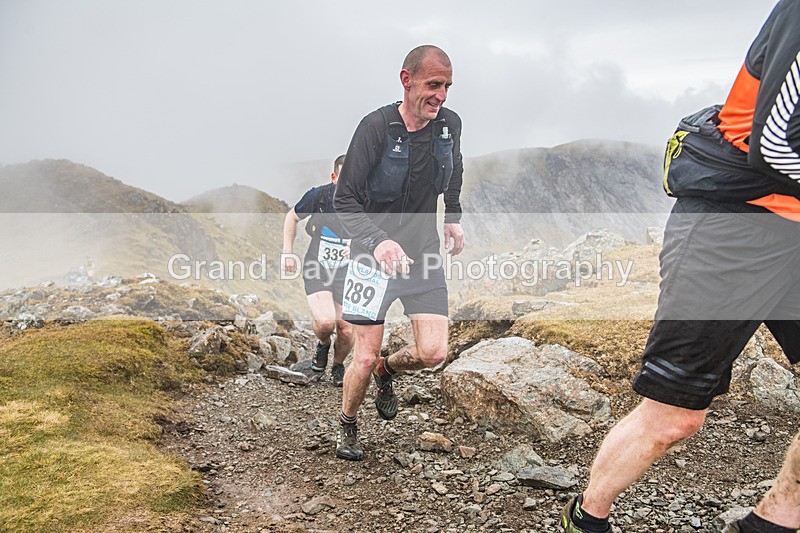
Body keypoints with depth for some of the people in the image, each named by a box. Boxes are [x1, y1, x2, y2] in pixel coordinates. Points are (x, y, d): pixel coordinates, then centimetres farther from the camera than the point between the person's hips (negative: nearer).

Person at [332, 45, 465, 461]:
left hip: (424, 254, 4)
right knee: (364, 357, -1)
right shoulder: (376, 127, -17)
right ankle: (347, 426, 28)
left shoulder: (450, 125, -2)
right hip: (374, 254, -4)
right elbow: (345, 201, -16)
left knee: (433, 353, -7)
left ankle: (386, 371, 28)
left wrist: (453, 219, 18)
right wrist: (379, 241, -31)